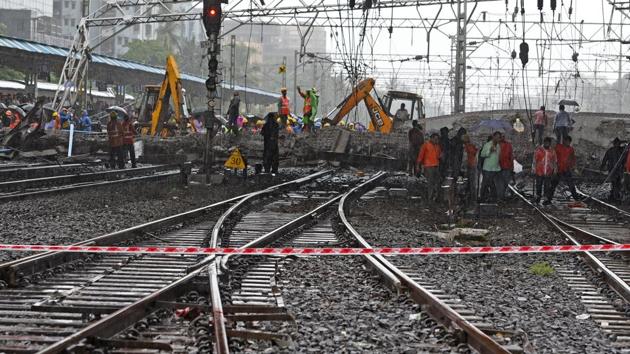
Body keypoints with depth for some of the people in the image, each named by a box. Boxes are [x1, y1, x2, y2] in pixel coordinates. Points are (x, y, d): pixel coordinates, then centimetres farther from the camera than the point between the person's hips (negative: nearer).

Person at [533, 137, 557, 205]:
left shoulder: (552, 151, 6)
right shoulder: (538, 150, -2)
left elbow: (555, 161, 14)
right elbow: (534, 159, 1)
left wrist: (555, 170, 12)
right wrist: (534, 168, -2)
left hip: (548, 172, 1)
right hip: (539, 171, -1)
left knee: (547, 186, -1)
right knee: (538, 185, 10)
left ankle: (547, 199, 5)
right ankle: (538, 196, 28)